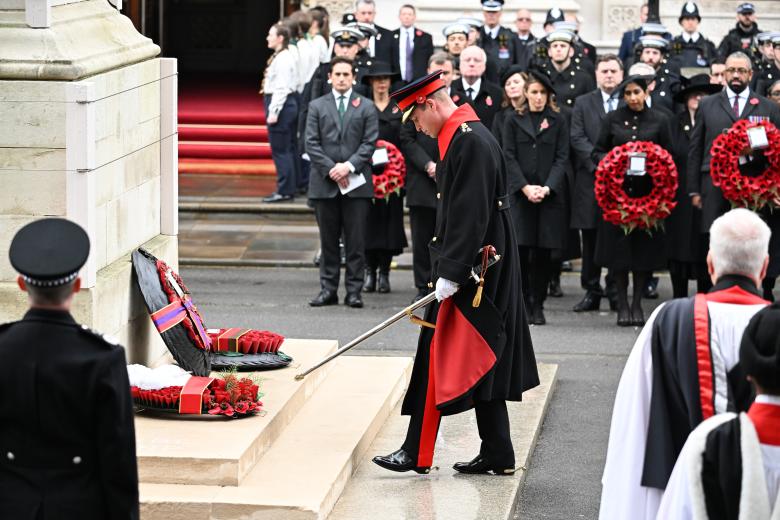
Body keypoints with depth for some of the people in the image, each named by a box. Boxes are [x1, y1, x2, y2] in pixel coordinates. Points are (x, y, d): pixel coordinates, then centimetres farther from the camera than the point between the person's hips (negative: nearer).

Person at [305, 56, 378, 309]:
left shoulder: (366, 107, 8)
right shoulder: (317, 106, 10)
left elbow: (370, 143, 1)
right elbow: (311, 143, 3)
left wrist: (350, 165, -13)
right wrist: (330, 169, -9)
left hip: (356, 183, -1)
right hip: (325, 183, 1)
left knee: (356, 241, -1)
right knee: (328, 240, 6)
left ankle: (354, 290, 3)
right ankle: (328, 289, 11)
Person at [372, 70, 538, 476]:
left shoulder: (469, 141, -17)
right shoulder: (467, 135, 15)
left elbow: (470, 214, -23)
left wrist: (451, 273, -22)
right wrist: (448, 269, 20)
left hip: (471, 271, -10)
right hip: (482, 272, 10)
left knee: (438, 355, -6)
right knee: (481, 362, 11)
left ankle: (417, 454, -2)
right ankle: (496, 455, 15)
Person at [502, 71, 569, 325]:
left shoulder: (558, 122, 8)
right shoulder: (513, 121, 8)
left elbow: (561, 158, 2)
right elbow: (509, 158, 2)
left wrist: (547, 188, -12)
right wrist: (525, 187, -11)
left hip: (550, 196, 0)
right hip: (519, 194, 0)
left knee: (543, 252, 0)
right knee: (521, 251, -4)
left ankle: (538, 306, 8)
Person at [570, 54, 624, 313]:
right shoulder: (583, 103, 10)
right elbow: (577, 138, 0)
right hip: (591, 179, 1)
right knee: (591, 240, 4)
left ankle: (616, 292, 9)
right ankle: (591, 292, 11)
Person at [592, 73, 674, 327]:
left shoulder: (659, 121, 6)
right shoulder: (613, 119, 7)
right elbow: (598, 151, 8)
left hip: (648, 191, 0)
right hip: (617, 191, 0)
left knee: (645, 247, 1)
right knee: (618, 246, -1)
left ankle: (637, 303, 11)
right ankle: (622, 304, 7)